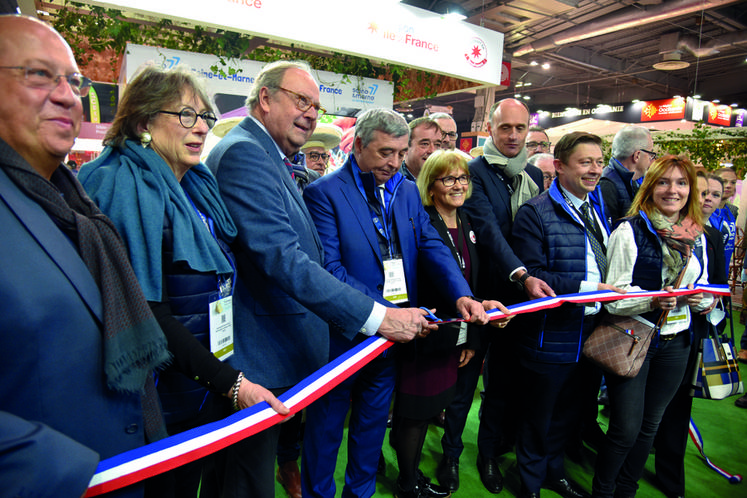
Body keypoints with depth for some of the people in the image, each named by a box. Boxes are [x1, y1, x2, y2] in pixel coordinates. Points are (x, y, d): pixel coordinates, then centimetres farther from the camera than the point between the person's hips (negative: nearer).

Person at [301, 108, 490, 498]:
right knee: (325, 428, 16)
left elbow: (431, 245, -2)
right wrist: (386, 312, -26)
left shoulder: (407, 191, 5)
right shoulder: (324, 193, -15)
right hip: (343, 336, -5)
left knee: (373, 424, 23)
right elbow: (329, 269, -22)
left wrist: (462, 296, -19)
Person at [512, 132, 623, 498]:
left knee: (571, 413, 23)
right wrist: (584, 288, -27)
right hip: (551, 340, -7)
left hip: (593, 335, 7)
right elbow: (530, 275, -23)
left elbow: (608, 265, 19)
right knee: (539, 417, 12)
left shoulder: (599, 209, 11)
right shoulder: (536, 212, -15)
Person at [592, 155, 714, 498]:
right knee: (626, 430, -1)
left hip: (676, 341, 6)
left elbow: (703, 290, 14)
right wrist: (653, 300, -29)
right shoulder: (630, 231, -11)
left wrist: (702, 300, -8)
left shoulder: (697, 236, 7)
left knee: (650, 425, 17)